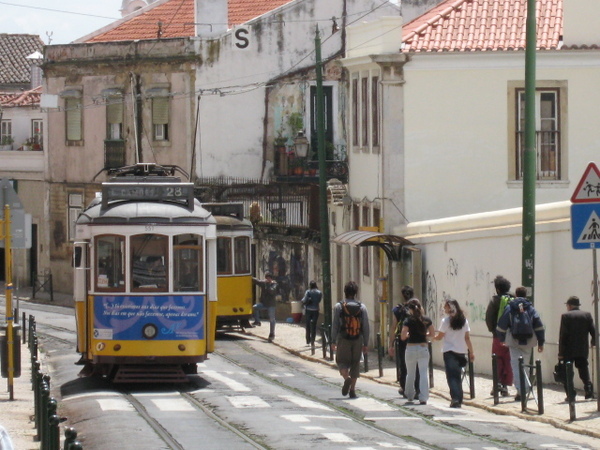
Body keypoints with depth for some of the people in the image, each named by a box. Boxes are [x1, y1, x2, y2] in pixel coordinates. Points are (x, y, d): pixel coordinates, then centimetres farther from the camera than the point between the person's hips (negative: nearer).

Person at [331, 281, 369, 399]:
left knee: (342, 361, 8)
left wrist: (333, 341, 3)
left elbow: (335, 325, -3)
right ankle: (352, 389, 9)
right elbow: (366, 327, 2)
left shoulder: (338, 306, -3)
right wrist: (365, 343, 8)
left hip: (343, 340, -2)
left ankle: (346, 377, -22)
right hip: (358, 340, 2)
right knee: (355, 363, 10)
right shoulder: (362, 307, 1)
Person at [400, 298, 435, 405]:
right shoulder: (427, 320, -1)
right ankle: (423, 397, -11)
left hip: (411, 349, -1)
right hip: (423, 348, 1)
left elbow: (403, 337, -12)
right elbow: (432, 334, 6)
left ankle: (410, 396, 30)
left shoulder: (408, 321, -9)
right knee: (424, 373, 0)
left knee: (410, 373, 17)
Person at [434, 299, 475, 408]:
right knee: (458, 376, 12)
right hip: (461, 351, 4)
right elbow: (467, 338, 6)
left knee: (451, 376, -5)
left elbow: (439, 337, -3)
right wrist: (471, 352, 10)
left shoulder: (446, 321, -7)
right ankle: (459, 400, 10)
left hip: (449, 351, -4)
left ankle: (455, 398, -19)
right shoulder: (464, 320, 6)